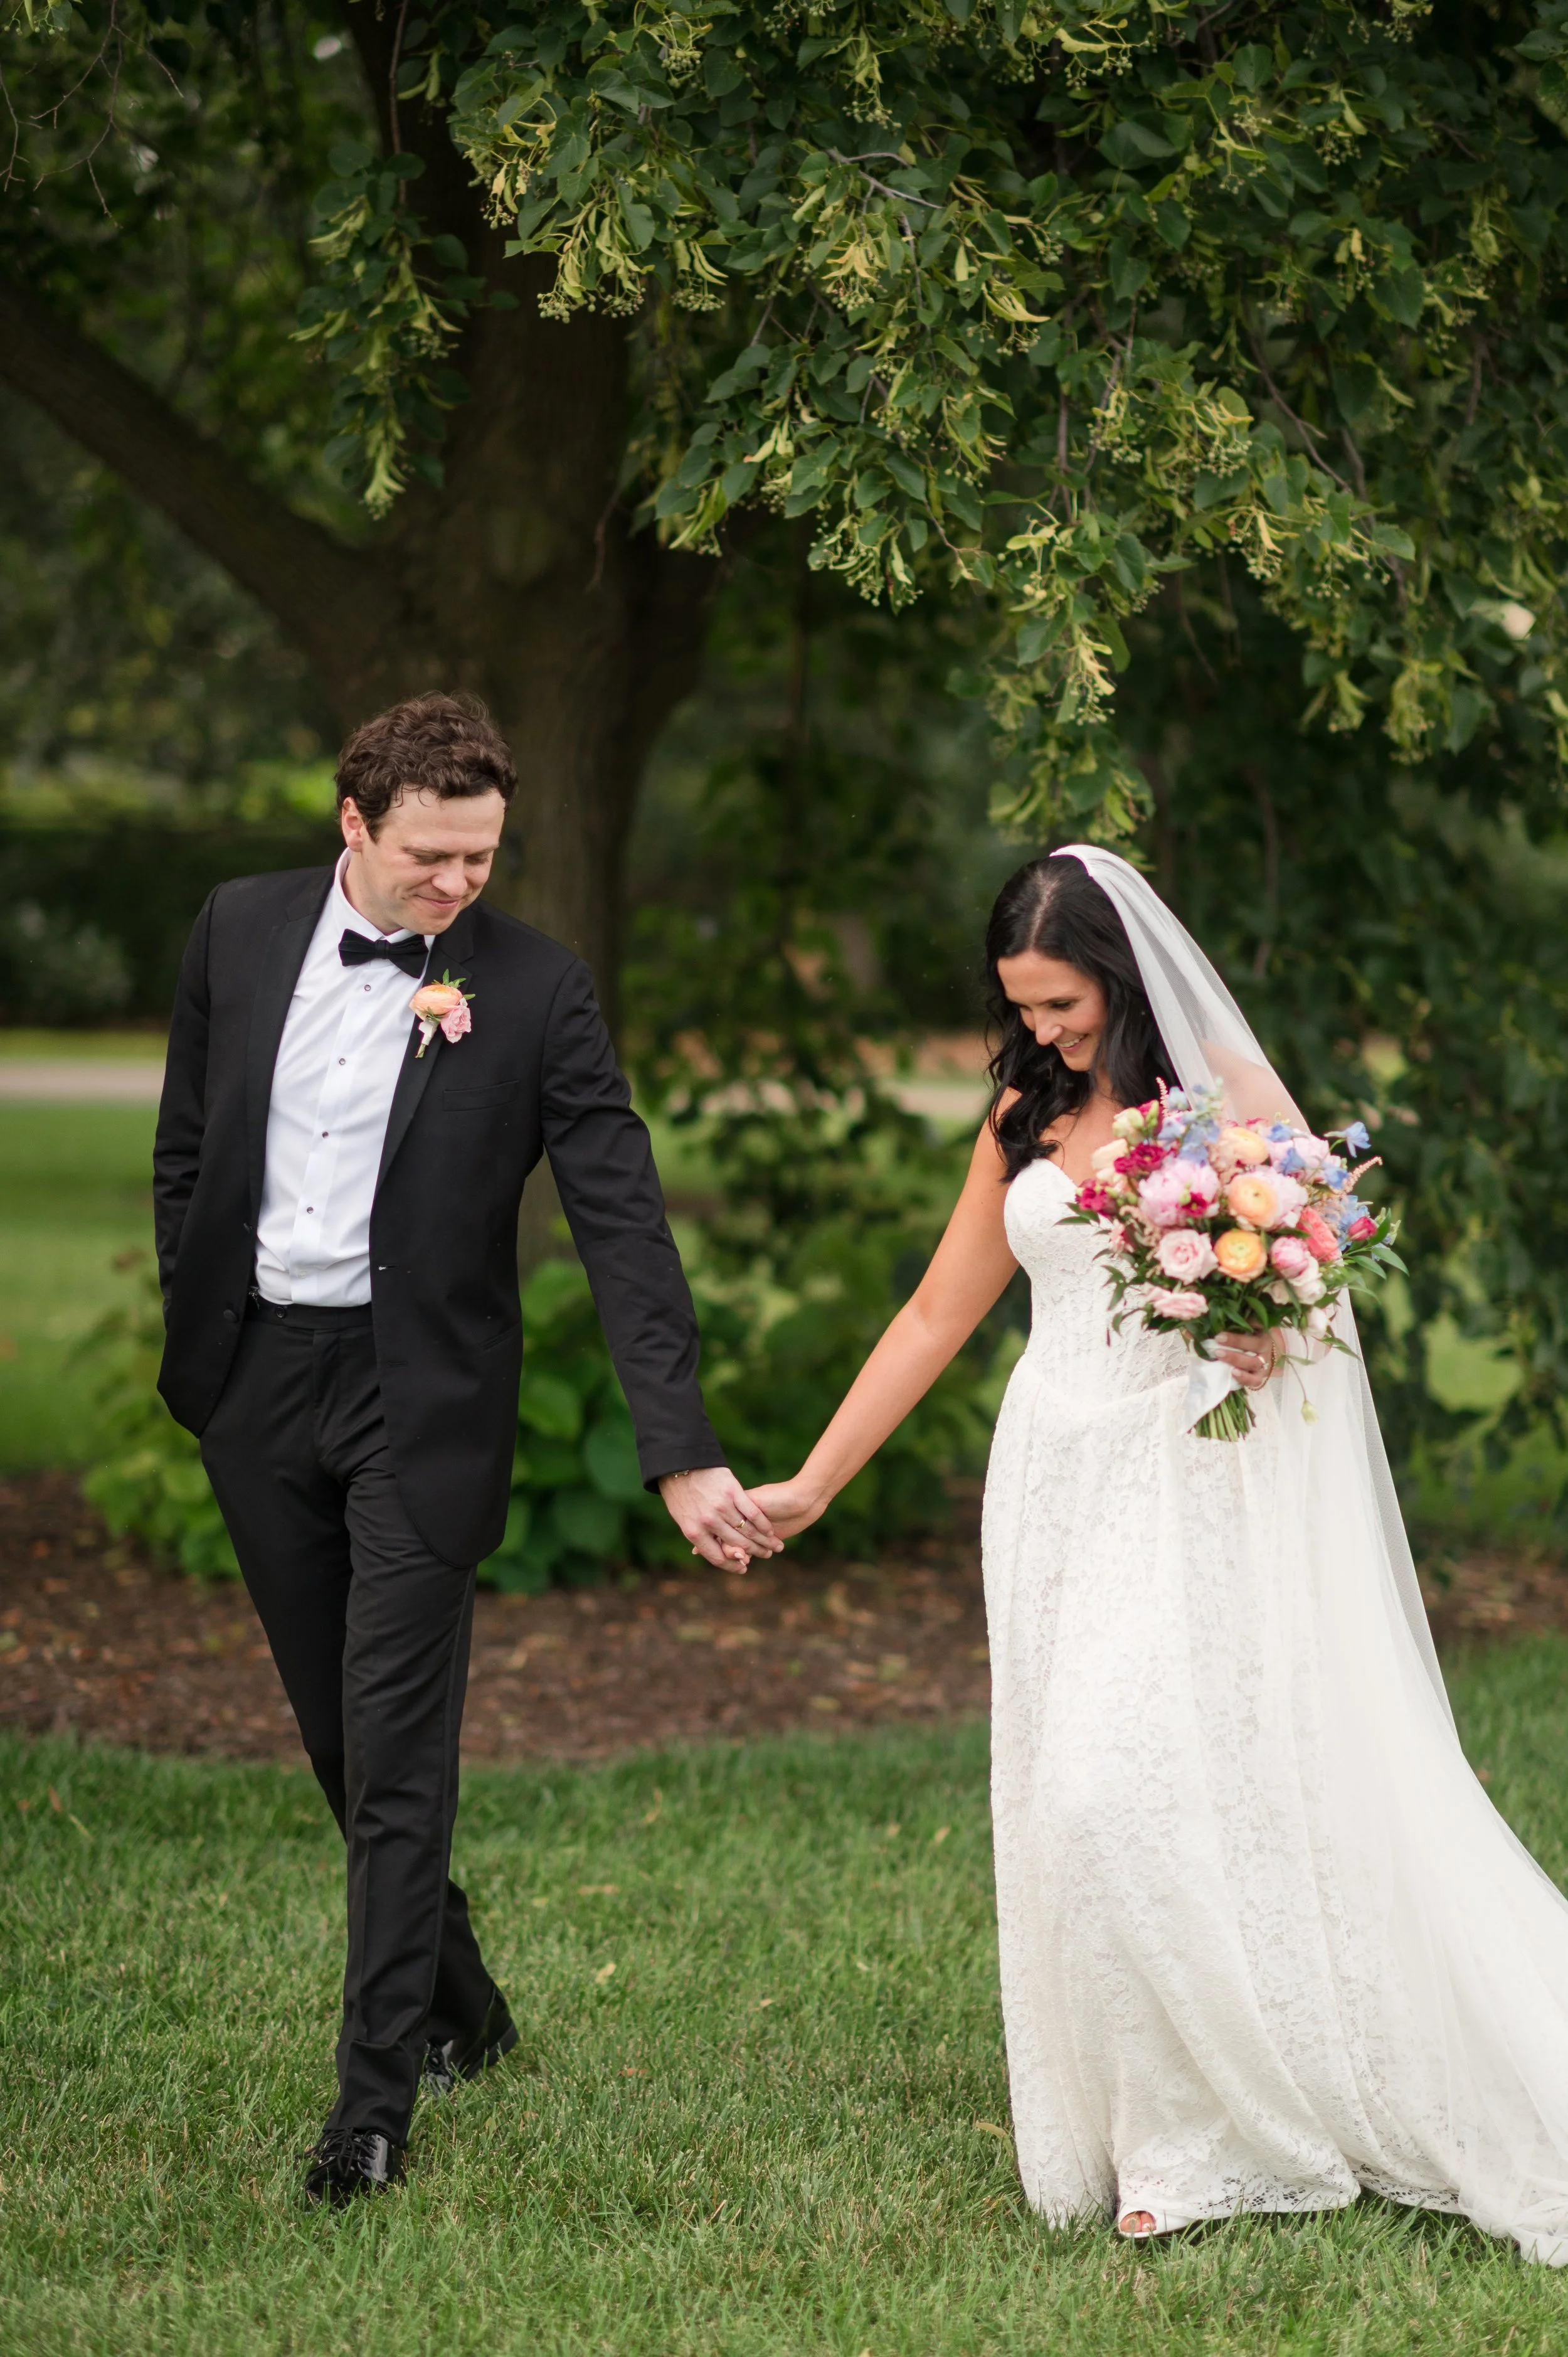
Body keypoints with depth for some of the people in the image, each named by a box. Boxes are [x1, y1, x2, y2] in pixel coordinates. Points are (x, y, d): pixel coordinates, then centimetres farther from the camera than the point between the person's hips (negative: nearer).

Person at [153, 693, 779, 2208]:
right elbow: (185, 1147, 13)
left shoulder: (533, 990, -10)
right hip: (254, 1383, 4)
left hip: (418, 1395, -4)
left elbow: (624, 1225, -13)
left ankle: (377, 2096, -2)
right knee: (336, 1729, 14)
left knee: (398, 1745, -7)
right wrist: (194, 1328, 8)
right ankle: (460, 2004, 33)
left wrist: (684, 1453, -20)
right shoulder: (242, 930, 1)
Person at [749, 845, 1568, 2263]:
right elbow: (937, 1318, 18)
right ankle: (1150, 2126, 9)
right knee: (1074, 1804, 1)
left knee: (1136, 1789, -15)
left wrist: (1264, 1326, -21)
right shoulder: (1024, 1123, 13)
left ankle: (1199, 2142, -3)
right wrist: (811, 1485, 17)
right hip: (1055, 1482, 5)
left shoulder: (1229, 1092, -1)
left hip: (1191, 1484, -5)